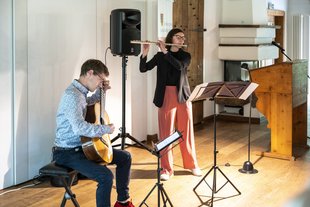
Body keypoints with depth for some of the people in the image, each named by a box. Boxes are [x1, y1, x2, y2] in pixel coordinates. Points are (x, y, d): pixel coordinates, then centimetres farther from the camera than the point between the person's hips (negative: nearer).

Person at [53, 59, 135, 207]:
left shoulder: (81, 92, 8)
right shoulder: (72, 95, -23)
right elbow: (79, 128, -35)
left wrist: (101, 91, 17)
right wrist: (106, 129, -22)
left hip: (84, 146, 10)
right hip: (67, 152, -10)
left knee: (125, 157, 14)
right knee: (106, 176, -30)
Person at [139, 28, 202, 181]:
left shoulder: (185, 56, 7)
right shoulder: (160, 56, 5)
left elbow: (180, 66, -15)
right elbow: (143, 69, -4)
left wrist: (165, 52, -19)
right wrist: (144, 53, -20)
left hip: (183, 96, 2)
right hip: (166, 96, -1)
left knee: (186, 131, 8)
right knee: (166, 132, -2)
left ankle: (192, 164, 22)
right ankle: (166, 169, 5)